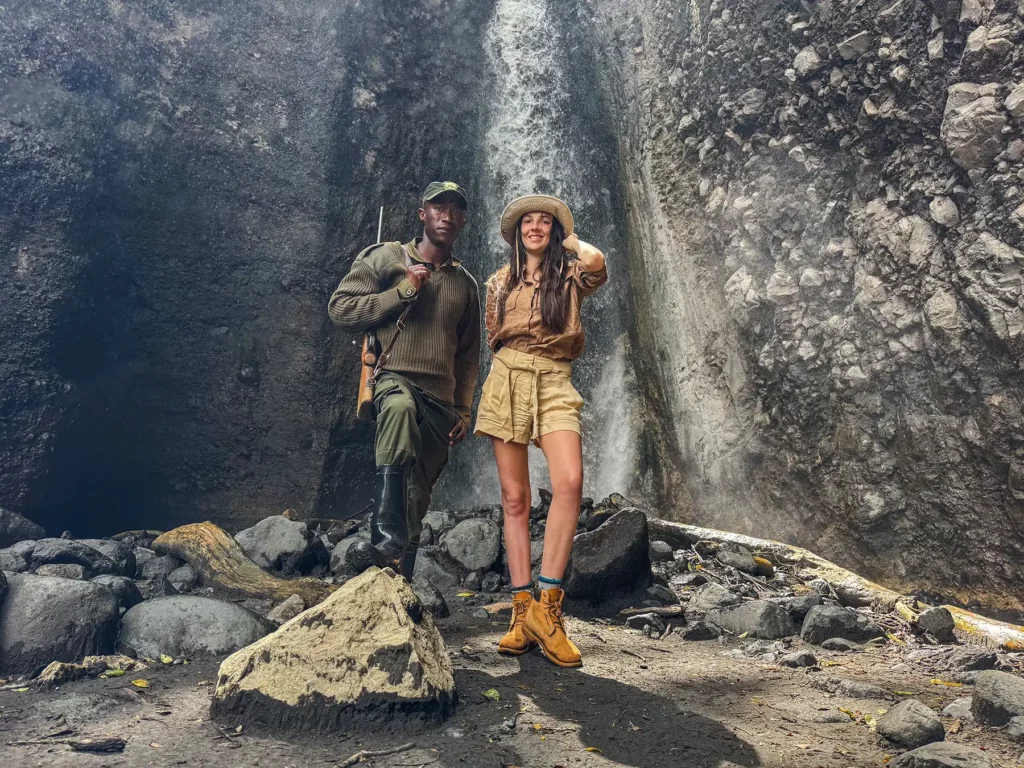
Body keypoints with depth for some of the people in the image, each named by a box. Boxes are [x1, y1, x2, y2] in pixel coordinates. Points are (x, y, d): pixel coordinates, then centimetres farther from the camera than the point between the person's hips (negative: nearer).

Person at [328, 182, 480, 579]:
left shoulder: (465, 283, 19)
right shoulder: (384, 257, 9)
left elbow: (468, 354, 22)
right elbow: (339, 308, 0)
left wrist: (463, 410, 15)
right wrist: (403, 291, -8)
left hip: (440, 400, 5)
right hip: (392, 378, -4)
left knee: (417, 499, 3)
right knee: (401, 406, -40)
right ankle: (385, 539, -42)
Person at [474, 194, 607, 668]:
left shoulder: (570, 276, 10)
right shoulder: (500, 282, 18)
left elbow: (596, 262, -13)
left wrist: (570, 240, 7)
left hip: (553, 384, -2)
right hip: (505, 382, 2)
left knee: (569, 482, -25)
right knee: (514, 498, -2)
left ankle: (546, 605, -18)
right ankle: (522, 611, 3)